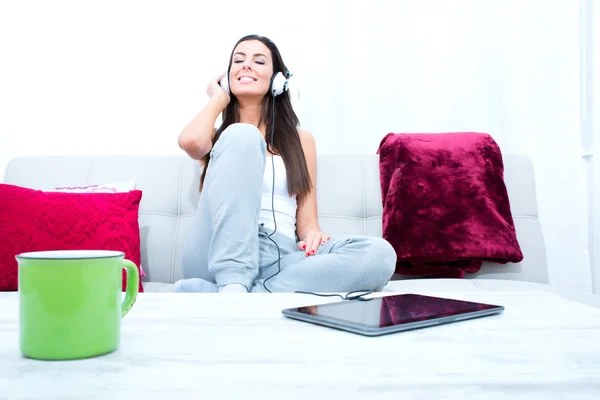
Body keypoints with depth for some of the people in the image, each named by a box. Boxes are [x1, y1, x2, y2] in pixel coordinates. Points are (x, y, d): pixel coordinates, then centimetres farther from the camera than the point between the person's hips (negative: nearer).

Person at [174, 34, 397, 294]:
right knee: (241, 135, -19)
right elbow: (190, 142, -8)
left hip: (278, 259, 2)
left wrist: (313, 234, -10)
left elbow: (307, 220, 15)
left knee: (379, 253, -26)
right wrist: (218, 99, 13)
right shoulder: (217, 136, 19)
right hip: (219, 257, -2)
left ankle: (207, 293, -32)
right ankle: (232, 284, -34)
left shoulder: (301, 140, 21)